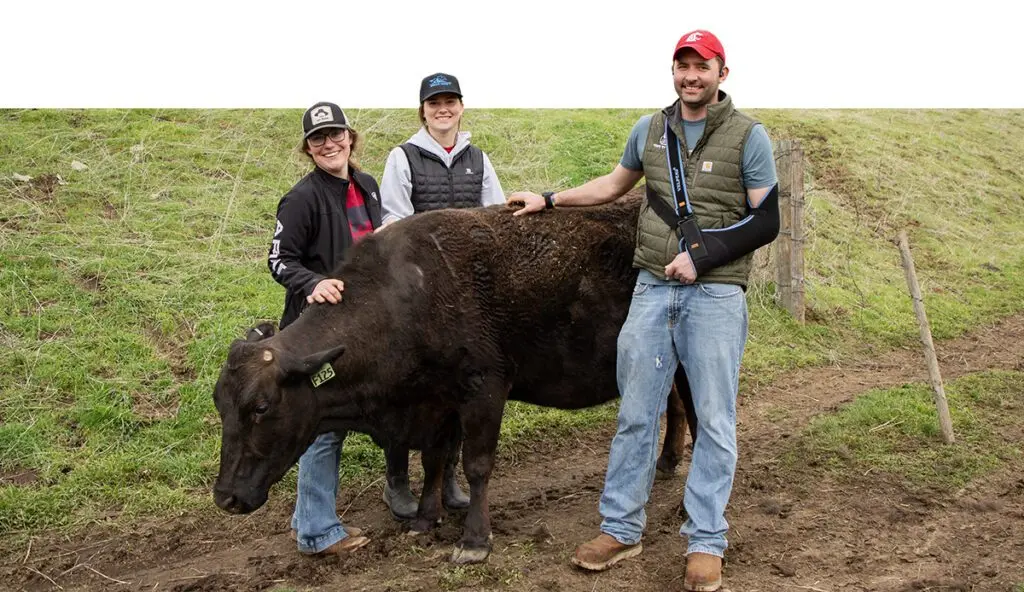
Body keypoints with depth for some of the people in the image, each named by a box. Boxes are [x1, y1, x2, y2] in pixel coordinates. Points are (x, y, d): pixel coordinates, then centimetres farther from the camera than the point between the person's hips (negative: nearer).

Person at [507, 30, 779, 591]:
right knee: (636, 414, 6)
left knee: (714, 421, 2)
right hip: (652, 289, 4)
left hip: (716, 293, -3)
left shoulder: (748, 137, -2)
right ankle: (621, 529, 18)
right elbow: (614, 184, 26)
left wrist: (702, 257, -14)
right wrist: (548, 199, 25)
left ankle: (706, 543, 11)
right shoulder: (649, 130, 10)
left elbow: (766, 222, -5)